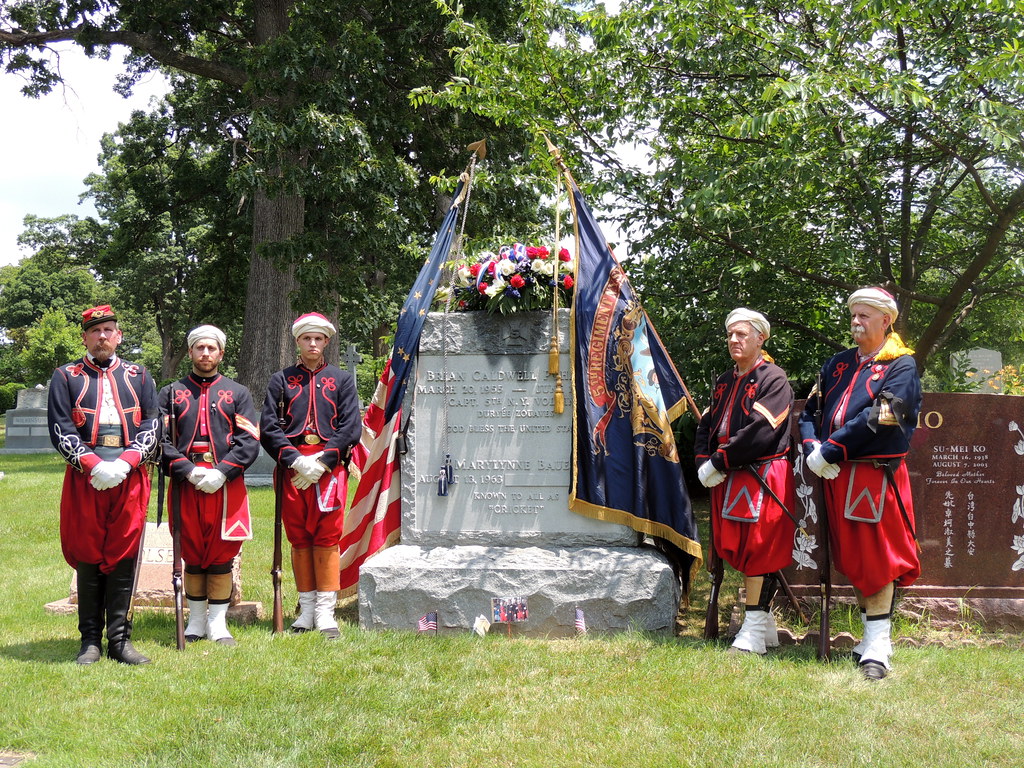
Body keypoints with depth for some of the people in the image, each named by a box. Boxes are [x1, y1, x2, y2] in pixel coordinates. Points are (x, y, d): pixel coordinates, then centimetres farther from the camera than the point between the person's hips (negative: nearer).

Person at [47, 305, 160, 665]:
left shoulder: (139, 376, 14)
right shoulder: (65, 377, 9)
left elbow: (152, 425, 5)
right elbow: (60, 430, 0)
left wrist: (124, 463, -10)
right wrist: (94, 465, -14)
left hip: (130, 478, 1)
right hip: (85, 479, -1)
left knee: (124, 557, 0)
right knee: (87, 557, 2)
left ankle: (120, 639, 7)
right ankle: (90, 640, 11)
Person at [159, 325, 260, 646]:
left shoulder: (238, 393, 11)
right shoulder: (171, 393, 12)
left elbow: (250, 441, 0)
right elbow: (161, 441, 2)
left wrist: (221, 472, -13)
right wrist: (189, 471, -13)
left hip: (226, 485, 0)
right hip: (186, 485, 1)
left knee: (222, 555, 1)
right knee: (192, 555, 6)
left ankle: (218, 623, 10)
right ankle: (196, 621, 17)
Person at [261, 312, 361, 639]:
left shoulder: (342, 379, 11)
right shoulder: (281, 380, 12)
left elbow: (350, 428, 1)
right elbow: (269, 428, 3)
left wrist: (321, 462, -11)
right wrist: (296, 461, -12)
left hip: (330, 467, -1)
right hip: (291, 467, 1)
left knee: (327, 538, -4)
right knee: (299, 538, 4)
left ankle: (325, 612, -1)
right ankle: (307, 609, 11)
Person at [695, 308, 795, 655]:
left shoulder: (774, 380, -8)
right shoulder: (724, 383, 17)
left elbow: (759, 432, -19)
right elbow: (707, 426, 16)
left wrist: (718, 462, -17)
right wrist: (703, 462, -3)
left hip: (763, 477, -8)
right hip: (728, 480, 8)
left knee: (758, 549, -7)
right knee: (739, 549, 10)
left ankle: (754, 630, -3)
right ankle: (765, 624, 22)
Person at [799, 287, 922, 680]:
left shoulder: (902, 366, -3)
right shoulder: (838, 364, 15)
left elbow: (878, 418, -16)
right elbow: (810, 410, 12)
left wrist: (829, 450, -17)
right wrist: (812, 447, -8)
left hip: (878, 474, -6)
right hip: (837, 475, 6)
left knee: (877, 558, -4)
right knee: (850, 557, 10)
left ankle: (877, 646, -1)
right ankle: (870, 632, 22)